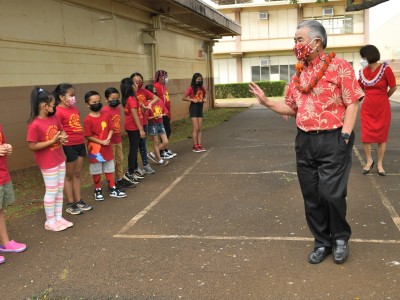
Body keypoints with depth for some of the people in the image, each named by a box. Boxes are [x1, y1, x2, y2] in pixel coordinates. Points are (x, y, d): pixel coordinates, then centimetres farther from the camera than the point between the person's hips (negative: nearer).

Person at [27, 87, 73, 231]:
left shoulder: (54, 118, 2)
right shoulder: (35, 125, -21)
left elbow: (62, 131, 16)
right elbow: (32, 146, -21)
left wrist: (62, 138, -7)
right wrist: (53, 141, -23)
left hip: (60, 159, 8)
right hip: (48, 163, -7)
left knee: (60, 189, 14)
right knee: (51, 191, 2)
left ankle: (59, 217, 27)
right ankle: (50, 221, 17)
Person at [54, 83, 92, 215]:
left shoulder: (75, 109, 11)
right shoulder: (58, 111, -13)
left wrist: (84, 142, 16)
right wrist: (61, 151, -17)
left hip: (80, 144, 8)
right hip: (69, 146, -7)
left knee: (77, 174, 14)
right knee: (69, 175, 5)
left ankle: (78, 201, 23)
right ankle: (70, 204, 14)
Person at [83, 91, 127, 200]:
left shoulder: (106, 115, 2)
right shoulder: (88, 119, -13)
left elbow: (111, 129, 5)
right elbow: (88, 136, -13)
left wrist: (108, 139, -12)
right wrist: (101, 142, -16)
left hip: (107, 148, 4)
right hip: (95, 149, -4)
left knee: (109, 170, 14)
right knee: (96, 171, 8)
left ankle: (113, 189, 24)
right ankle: (98, 191, 22)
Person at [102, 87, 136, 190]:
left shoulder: (118, 108, 7)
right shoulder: (105, 110, -17)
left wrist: (119, 136, 17)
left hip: (118, 139, 8)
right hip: (110, 140, -8)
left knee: (120, 160, 18)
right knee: (111, 162, 2)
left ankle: (120, 180, 31)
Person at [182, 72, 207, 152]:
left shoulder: (202, 88, 7)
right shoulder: (191, 88, -9)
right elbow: (184, 98, -8)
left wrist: (204, 100, 0)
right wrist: (192, 100, -18)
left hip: (200, 108, 6)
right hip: (193, 108, -6)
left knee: (199, 129, 6)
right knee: (196, 128, -7)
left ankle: (199, 145, 10)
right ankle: (195, 146, 0)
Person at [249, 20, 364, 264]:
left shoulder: (339, 66, -6)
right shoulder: (299, 75, 12)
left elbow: (352, 104, -8)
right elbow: (292, 108, 18)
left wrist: (345, 137, -15)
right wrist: (266, 102, 5)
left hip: (332, 140, -6)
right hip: (305, 141, 6)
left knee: (331, 193, -7)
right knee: (311, 196, 9)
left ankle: (340, 238, 20)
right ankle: (322, 242, 25)